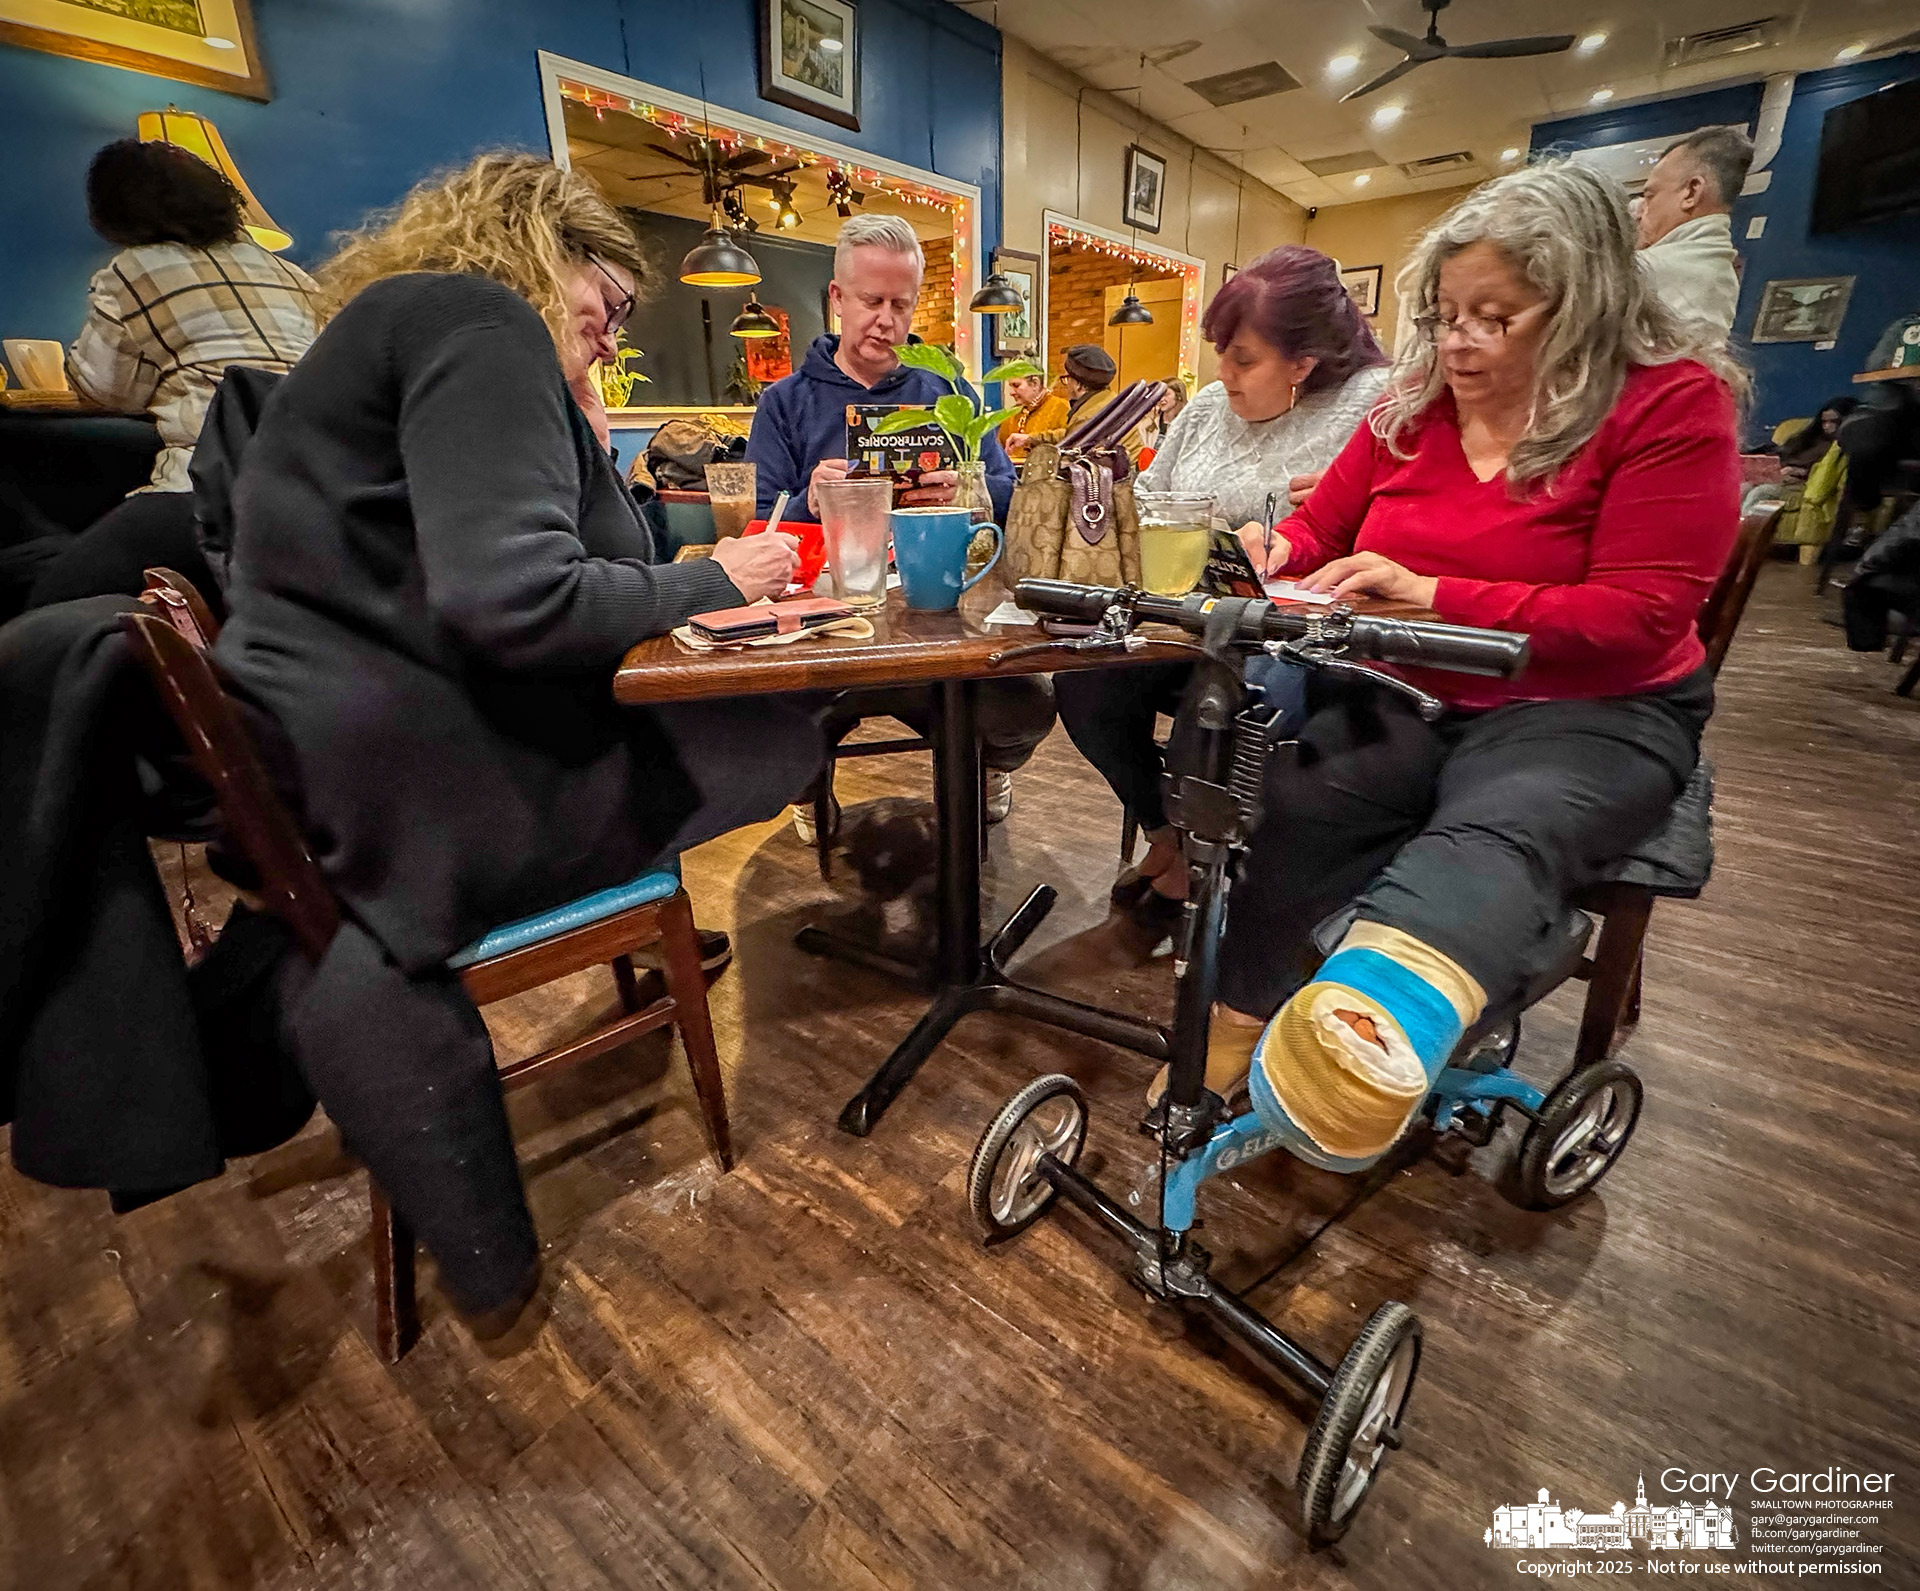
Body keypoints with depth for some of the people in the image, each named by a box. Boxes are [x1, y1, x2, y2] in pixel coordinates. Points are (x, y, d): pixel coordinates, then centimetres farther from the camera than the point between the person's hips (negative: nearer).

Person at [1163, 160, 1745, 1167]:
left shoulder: (1672, 402, -3)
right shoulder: (1412, 406, 11)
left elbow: (1639, 614, -13)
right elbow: (1319, 534, 19)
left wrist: (1431, 595, -22)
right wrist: (1270, 554, -7)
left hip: (1586, 711, -4)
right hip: (1403, 696, 4)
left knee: (1489, 839, -37)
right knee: (1290, 804, -27)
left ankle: (1366, 1036, -63)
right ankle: (1223, 1043, -23)